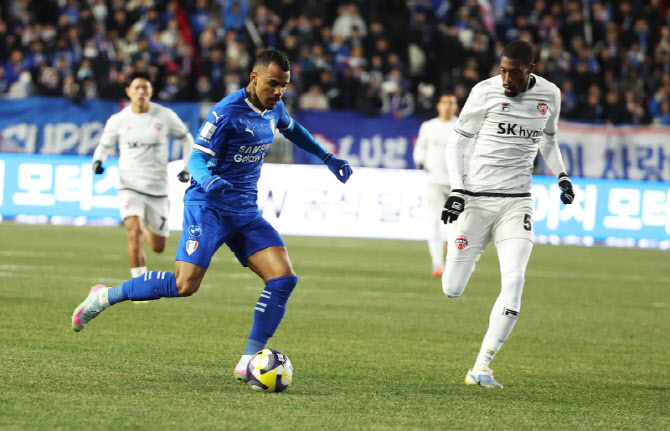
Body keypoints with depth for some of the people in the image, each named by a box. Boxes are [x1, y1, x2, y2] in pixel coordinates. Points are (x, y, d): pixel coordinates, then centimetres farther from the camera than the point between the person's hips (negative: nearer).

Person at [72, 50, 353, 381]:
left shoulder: (274, 109, 9)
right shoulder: (227, 112, -16)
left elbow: (292, 129, 34)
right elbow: (196, 158, -16)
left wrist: (327, 158, 34)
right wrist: (208, 179, -38)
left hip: (246, 212, 7)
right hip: (208, 207, -7)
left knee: (284, 278, -11)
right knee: (185, 285, -18)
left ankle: (248, 362, -7)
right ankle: (105, 297, 2)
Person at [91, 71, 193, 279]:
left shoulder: (165, 116, -2)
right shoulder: (118, 120, -2)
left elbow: (185, 138, 12)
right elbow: (105, 144, 13)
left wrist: (187, 167, 2)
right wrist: (98, 161, -8)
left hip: (158, 189, 1)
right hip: (130, 186, -1)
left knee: (158, 247, 9)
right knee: (134, 233, -24)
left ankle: (146, 229, 46)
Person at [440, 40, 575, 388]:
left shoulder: (549, 96, 3)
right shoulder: (485, 92, -7)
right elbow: (456, 141, 1)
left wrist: (561, 175, 7)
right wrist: (457, 189, -10)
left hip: (516, 203, 2)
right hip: (475, 201, -2)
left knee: (514, 281, -16)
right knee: (452, 289, 0)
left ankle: (481, 368, -13)